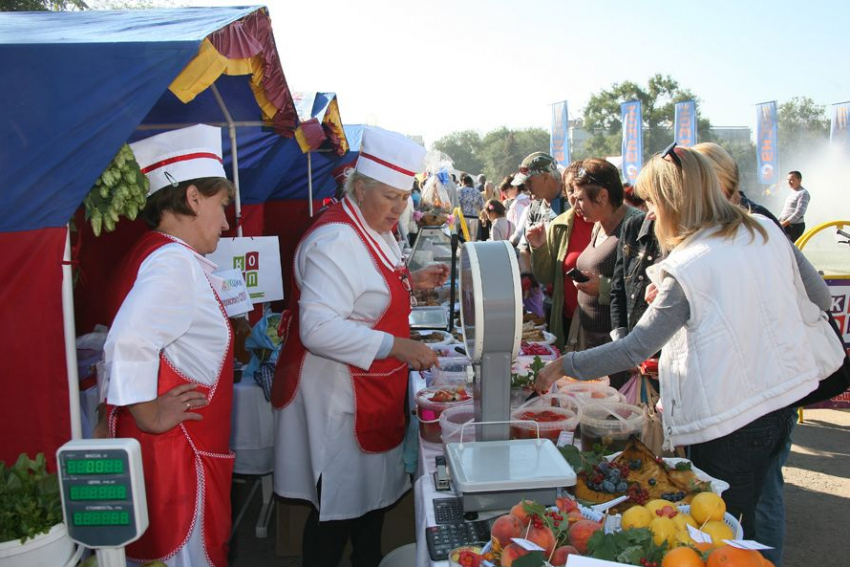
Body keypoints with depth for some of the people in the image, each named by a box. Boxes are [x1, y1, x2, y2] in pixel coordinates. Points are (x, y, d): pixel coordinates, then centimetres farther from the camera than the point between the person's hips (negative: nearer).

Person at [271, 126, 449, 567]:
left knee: (374, 494, 23)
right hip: (337, 396, -10)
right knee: (339, 509, 5)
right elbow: (317, 329, -33)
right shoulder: (336, 241, -24)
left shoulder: (375, 230, 9)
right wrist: (395, 346, -35)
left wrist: (412, 281, 8)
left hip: (373, 394, 10)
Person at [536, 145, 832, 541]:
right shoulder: (766, 231, 1)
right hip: (783, 395, 8)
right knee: (741, 521, 22)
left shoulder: (687, 269, -21)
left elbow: (635, 348, -20)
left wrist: (563, 366, -11)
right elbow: (819, 296, 12)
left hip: (729, 417, -8)